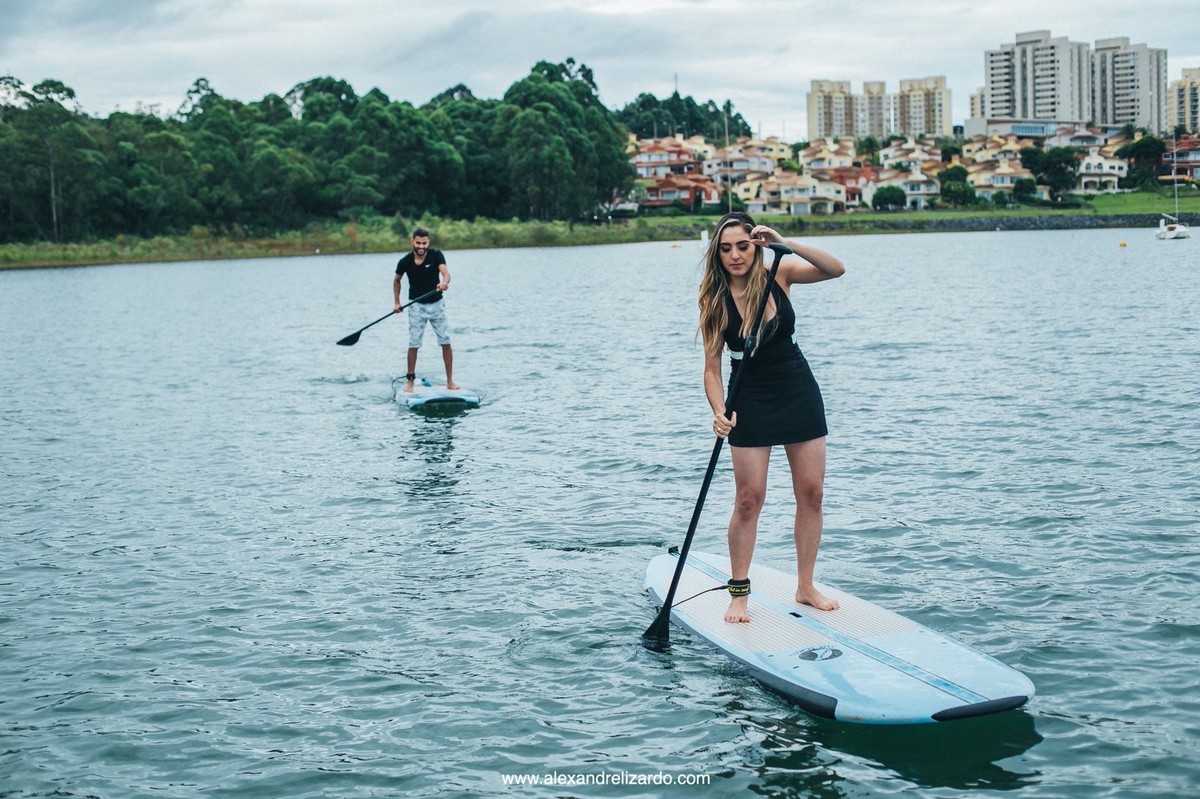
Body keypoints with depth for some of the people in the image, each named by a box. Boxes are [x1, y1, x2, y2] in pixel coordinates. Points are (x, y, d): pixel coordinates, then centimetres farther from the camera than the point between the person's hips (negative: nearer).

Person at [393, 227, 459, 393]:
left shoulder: (436, 255, -12)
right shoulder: (405, 262, -9)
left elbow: (445, 272, -29)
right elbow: (396, 281, 9)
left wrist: (444, 282, -51)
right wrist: (397, 302, 4)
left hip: (437, 304, 0)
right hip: (416, 305, 0)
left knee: (446, 342, -1)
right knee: (413, 345, -3)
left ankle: (450, 381, 7)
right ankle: (410, 381, 8)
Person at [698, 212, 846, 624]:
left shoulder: (778, 274, -9)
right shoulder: (716, 299, -14)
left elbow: (836, 269, -22)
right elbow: (712, 367, -14)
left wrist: (784, 243, -32)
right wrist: (719, 412, -30)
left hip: (800, 392, 3)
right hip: (751, 400, -3)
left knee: (811, 492, 4)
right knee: (749, 499, -5)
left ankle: (805, 587, 15)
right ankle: (739, 592, 7)